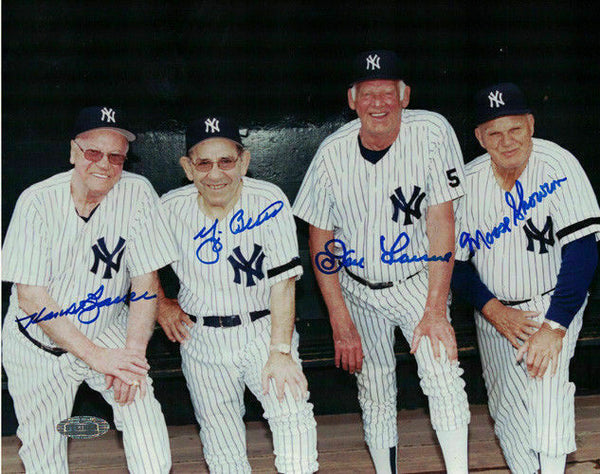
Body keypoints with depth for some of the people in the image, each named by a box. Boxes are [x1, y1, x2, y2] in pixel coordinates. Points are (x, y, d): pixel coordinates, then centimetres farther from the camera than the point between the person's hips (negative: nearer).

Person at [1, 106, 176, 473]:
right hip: (37, 346, 0)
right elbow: (31, 297, -19)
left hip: (107, 330, 1)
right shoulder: (37, 202, -17)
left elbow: (145, 281, -9)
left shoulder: (137, 193, -14)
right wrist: (97, 357, -25)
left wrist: (132, 353, -21)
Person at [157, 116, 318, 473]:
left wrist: (280, 352, -18)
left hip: (264, 330, -2)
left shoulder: (270, 203, -11)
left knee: (294, 412, -23)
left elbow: (283, 281, -13)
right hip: (202, 341, 2)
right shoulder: (169, 210, -5)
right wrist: (160, 305, 6)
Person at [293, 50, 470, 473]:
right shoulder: (333, 153, -12)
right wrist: (341, 322, -9)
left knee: (444, 376, -19)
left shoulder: (432, 133, -16)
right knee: (375, 396, 7)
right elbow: (320, 241, -5)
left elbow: (441, 221, -16)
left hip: (418, 282, -1)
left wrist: (436, 310, -21)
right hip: (358, 290, 2)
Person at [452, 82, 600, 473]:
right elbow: (455, 260, 1)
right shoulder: (468, 181, -5)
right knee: (509, 418, 7)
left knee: (546, 391, -25)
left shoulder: (559, 166, -17)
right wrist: (492, 309, -13)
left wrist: (555, 326, -27)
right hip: (494, 313, 4)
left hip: (554, 304, -3)